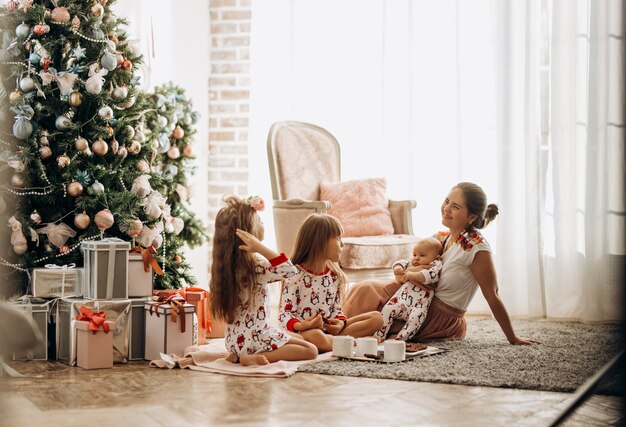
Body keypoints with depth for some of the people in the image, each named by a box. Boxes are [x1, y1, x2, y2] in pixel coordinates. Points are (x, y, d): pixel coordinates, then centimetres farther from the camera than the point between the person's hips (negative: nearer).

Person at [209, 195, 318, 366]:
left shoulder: (226, 262, 3)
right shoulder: (256, 265, -22)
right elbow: (290, 270, -31)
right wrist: (261, 248, -34)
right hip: (255, 337, -9)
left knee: (298, 338, 25)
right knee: (311, 351, -6)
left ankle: (238, 355, 9)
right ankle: (252, 358, -16)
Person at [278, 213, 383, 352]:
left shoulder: (335, 275, 11)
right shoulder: (295, 275, -9)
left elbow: (336, 309, 15)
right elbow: (285, 314, -12)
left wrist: (341, 322, -8)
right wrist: (300, 325, -34)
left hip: (330, 330, 7)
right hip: (305, 331, -7)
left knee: (376, 318, -6)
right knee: (314, 335, -43)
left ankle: (333, 341, -19)